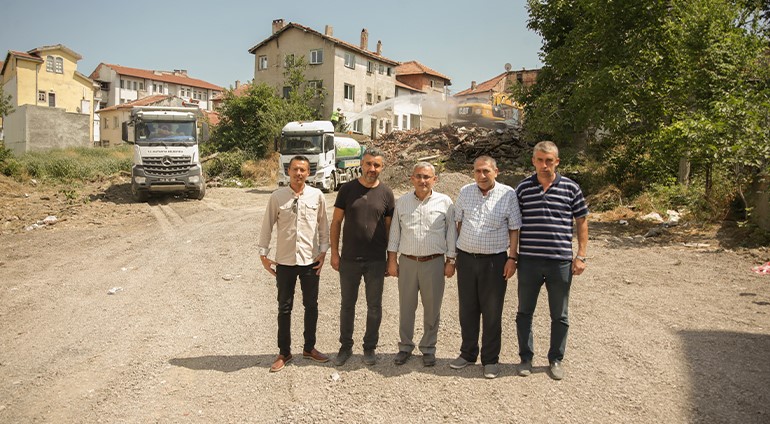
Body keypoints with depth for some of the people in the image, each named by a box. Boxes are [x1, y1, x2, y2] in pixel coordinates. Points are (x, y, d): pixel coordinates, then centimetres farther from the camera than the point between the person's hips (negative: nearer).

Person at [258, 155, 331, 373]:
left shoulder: (317, 196, -3)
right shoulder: (277, 197, -5)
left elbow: (323, 226, 5)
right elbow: (267, 226, 1)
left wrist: (323, 252, 2)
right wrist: (263, 255, 1)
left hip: (310, 260, 1)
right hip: (285, 261, -1)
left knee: (311, 306, 12)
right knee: (284, 308, 9)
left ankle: (309, 348, 30)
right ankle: (284, 353, 23)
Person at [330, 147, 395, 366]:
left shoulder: (386, 193, -1)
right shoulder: (347, 189, -2)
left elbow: (389, 227, 4)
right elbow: (336, 221, 2)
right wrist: (334, 253, -2)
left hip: (376, 260, 0)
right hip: (349, 259, 0)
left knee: (374, 306, 10)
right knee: (347, 304, 12)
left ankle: (370, 347, 26)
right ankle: (345, 346, 27)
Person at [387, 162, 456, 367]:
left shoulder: (445, 202, 0)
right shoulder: (402, 202, 5)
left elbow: (451, 233, 3)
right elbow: (394, 232, 9)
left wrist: (451, 261, 0)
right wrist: (392, 259, 4)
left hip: (434, 262, -1)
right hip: (407, 262, 1)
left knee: (432, 308, 7)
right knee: (406, 306, 9)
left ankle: (428, 348, 23)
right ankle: (405, 346, 24)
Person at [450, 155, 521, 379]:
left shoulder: (508, 194, -5)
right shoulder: (465, 192, 5)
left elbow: (515, 229, -2)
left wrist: (512, 257, -7)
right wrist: (455, 252, 10)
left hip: (495, 260, -3)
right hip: (466, 258, 3)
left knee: (492, 312, 5)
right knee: (467, 310, 13)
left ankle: (490, 359, 19)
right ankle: (467, 353, 28)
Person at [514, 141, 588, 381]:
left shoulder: (571, 188, 0)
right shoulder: (523, 188, 1)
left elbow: (582, 222, 6)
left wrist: (581, 256, -1)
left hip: (560, 262, 0)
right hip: (528, 261, 1)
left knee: (559, 316, 11)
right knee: (524, 312, 11)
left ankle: (555, 359, 28)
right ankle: (526, 358, 26)